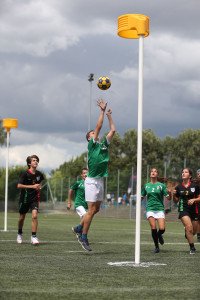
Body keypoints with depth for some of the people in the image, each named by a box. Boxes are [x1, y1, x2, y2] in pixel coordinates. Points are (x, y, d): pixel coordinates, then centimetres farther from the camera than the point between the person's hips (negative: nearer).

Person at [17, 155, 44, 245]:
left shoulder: (39, 174, 1)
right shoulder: (25, 173, -13)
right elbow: (19, 186, -20)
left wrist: (39, 188, 2)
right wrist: (32, 186, -24)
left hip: (34, 198, 2)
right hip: (24, 198, -2)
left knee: (34, 215, -17)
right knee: (22, 217, 11)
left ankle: (33, 237, -11)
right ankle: (19, 234, 37)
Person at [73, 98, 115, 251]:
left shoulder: (104, 144, 16)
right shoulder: (92, 144, -2)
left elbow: (113, 130, 18)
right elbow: (99, 126, -9)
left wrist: (109, 116, 20)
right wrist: (102, 110, -4)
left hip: (101, 180, 7)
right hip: (92, 180, -7)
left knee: (97, 209, 12)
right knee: (92, 210, -7)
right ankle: (84, 238, 0)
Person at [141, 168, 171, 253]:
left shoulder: (161, 185, 3)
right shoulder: (146, 186, 10)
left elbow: (168, 198, 1)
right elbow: (141, 197, 18)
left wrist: (169, 193, -20)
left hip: (160, 209, -1)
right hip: (150, 209, 1)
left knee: (162, 229, -14)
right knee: (153, 228, -11)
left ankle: (159, 235, 24)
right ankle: (156, 247, 3)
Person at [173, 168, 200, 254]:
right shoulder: (178, 187, 1)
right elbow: (176, 201, 9)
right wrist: (174, 195, -9)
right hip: (183, 209, -1)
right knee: (189, 228, -20)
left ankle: (186, 231, 46)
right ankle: (192, 248, -6)